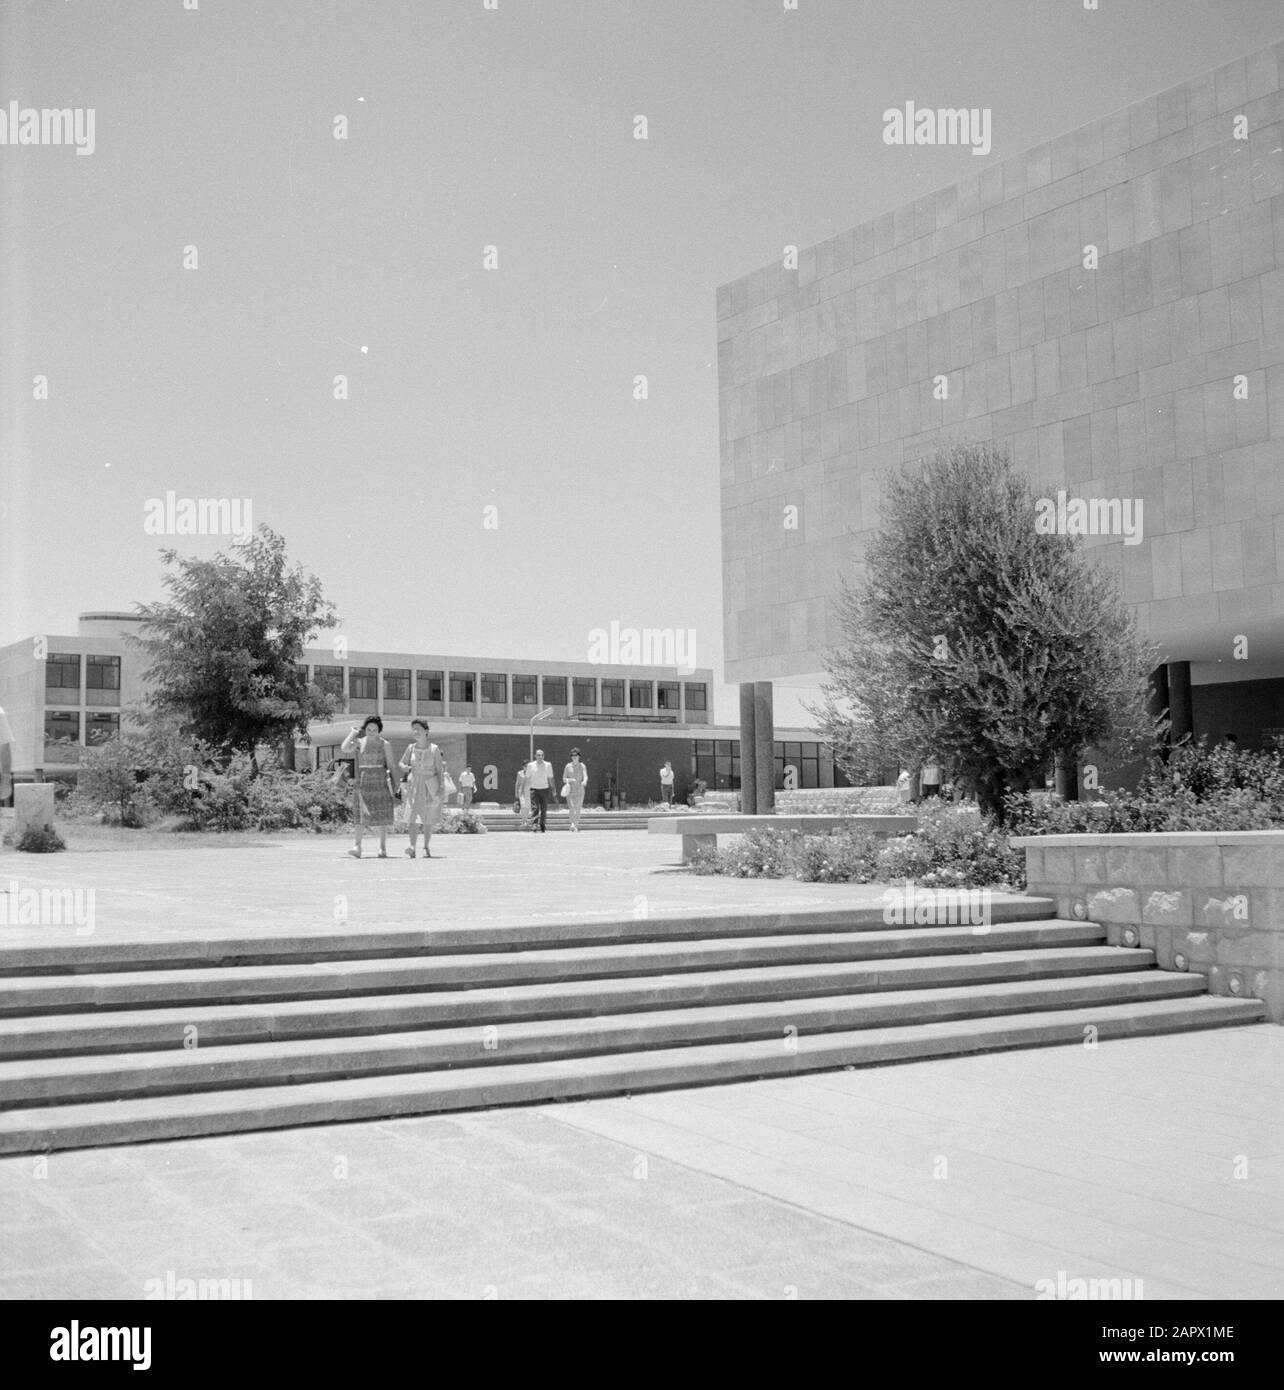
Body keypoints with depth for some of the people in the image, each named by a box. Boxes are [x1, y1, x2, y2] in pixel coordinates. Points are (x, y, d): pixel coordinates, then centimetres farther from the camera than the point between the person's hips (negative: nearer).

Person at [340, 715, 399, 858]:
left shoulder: (385, 744, 2)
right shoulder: (359, 742, 5)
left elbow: (391, 765, 3)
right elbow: (344, 748, -12)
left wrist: (394, 783, -2)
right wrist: (352, 734, -3)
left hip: (380, 781, 0)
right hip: (363, 781, 0)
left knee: (381, 815, 1)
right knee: (362, 814, -8)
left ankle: (383, 848, 6)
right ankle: (357, 846, -13)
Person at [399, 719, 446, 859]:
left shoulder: (434, 749, -4)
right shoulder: (411, 748, 2)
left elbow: (440, 770, -3)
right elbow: (401, 763, 13)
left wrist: (442, 788, -10)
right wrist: (404, 767, -11)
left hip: (431, 786, -1)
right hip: (414, 785, 1)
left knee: (429, 819, 4)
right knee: (414, 816, -12)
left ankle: (426, 847, 14)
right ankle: (412, 848, -20)